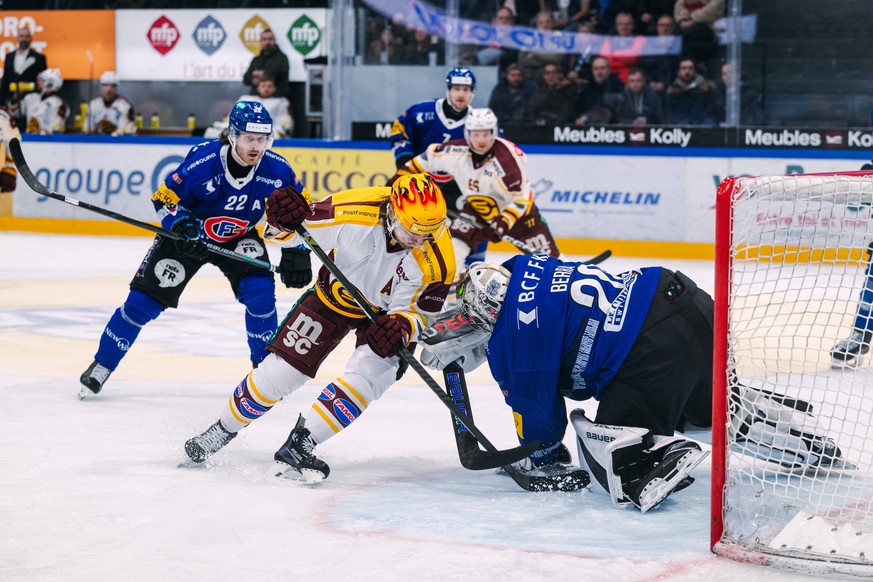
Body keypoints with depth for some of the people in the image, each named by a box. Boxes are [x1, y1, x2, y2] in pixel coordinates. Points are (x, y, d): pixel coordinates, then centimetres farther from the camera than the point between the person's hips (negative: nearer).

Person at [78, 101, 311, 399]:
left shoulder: (277, 170, -23)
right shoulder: (202, 160, -31)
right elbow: (165, 198, -18)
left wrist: (296, 251, -10)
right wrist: (183, 226, -33)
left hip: (238, 238, 2)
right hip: (189, 234, -2)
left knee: (260, 294, -20)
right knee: (143, 301, -6)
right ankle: (102, 365, 11)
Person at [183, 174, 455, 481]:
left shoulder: (437, 260, -31)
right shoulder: (354, 211, -34)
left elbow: (418, 310, -18)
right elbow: (300, 225, -19)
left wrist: (401, 327, -40)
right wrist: (286, 216, -42)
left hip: (388, 311, 0)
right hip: (334, 293, 0)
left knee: (367, 376, -25)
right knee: (280, 369, -1)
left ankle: (300, 445, -13)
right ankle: (223, 429, 23)